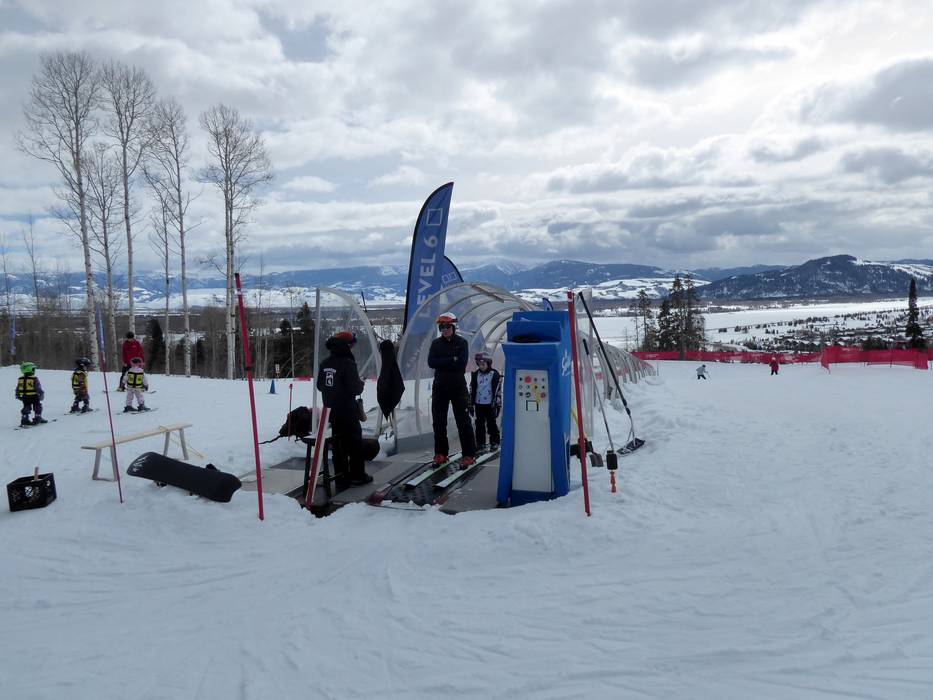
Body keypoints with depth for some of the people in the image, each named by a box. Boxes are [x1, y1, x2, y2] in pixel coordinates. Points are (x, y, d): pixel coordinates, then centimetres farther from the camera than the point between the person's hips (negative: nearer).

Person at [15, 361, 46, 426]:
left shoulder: (20, 379, 1)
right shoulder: (34, 379, -16)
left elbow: (18, 389, 10)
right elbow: (38, 388, -13)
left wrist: (18, 395, 22)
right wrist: (41, 394, -1)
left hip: (24, 397, 5)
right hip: (34, 396, -5)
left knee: (26, 407, 14)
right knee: (37, 406, 10)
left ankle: (24, 419, 11)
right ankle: (38, 418, 10)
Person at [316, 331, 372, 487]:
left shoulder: (325, 363, 4)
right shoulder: (348, 363, -19)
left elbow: (319, 385, 11)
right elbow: (355, 389, -21)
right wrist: (361, 383, -2)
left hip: (331, 409, 7)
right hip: (347, 410, -7)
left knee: (338, 441, 14)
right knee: (355, 441, 4)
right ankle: (357, 476, 6)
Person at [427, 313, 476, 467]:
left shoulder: (462, 342, -2)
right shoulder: (436, 343, 7)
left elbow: (462, 363, -16)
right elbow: (431, 362, -8)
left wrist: (442, 363, -12)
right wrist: (452, 360, -15)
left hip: (458, 387, -3)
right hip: (440, 387, 4)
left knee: (463, 421, -3)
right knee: (438, 422, 8)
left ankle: (469, 455, 1)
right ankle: (441, 453, 20)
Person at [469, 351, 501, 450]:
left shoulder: (494, 374, -5)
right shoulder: (476, 374, 7)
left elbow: (497, 390, -6)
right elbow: (472, 390, 11)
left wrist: (497, 404, -9)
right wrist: (471, 404, 10)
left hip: (490, 404, -4)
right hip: (479, 404, 4)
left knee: (491, 424, 1)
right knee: (479, 424, 9)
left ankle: (494, 442, 12)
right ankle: (480, 442, 19)